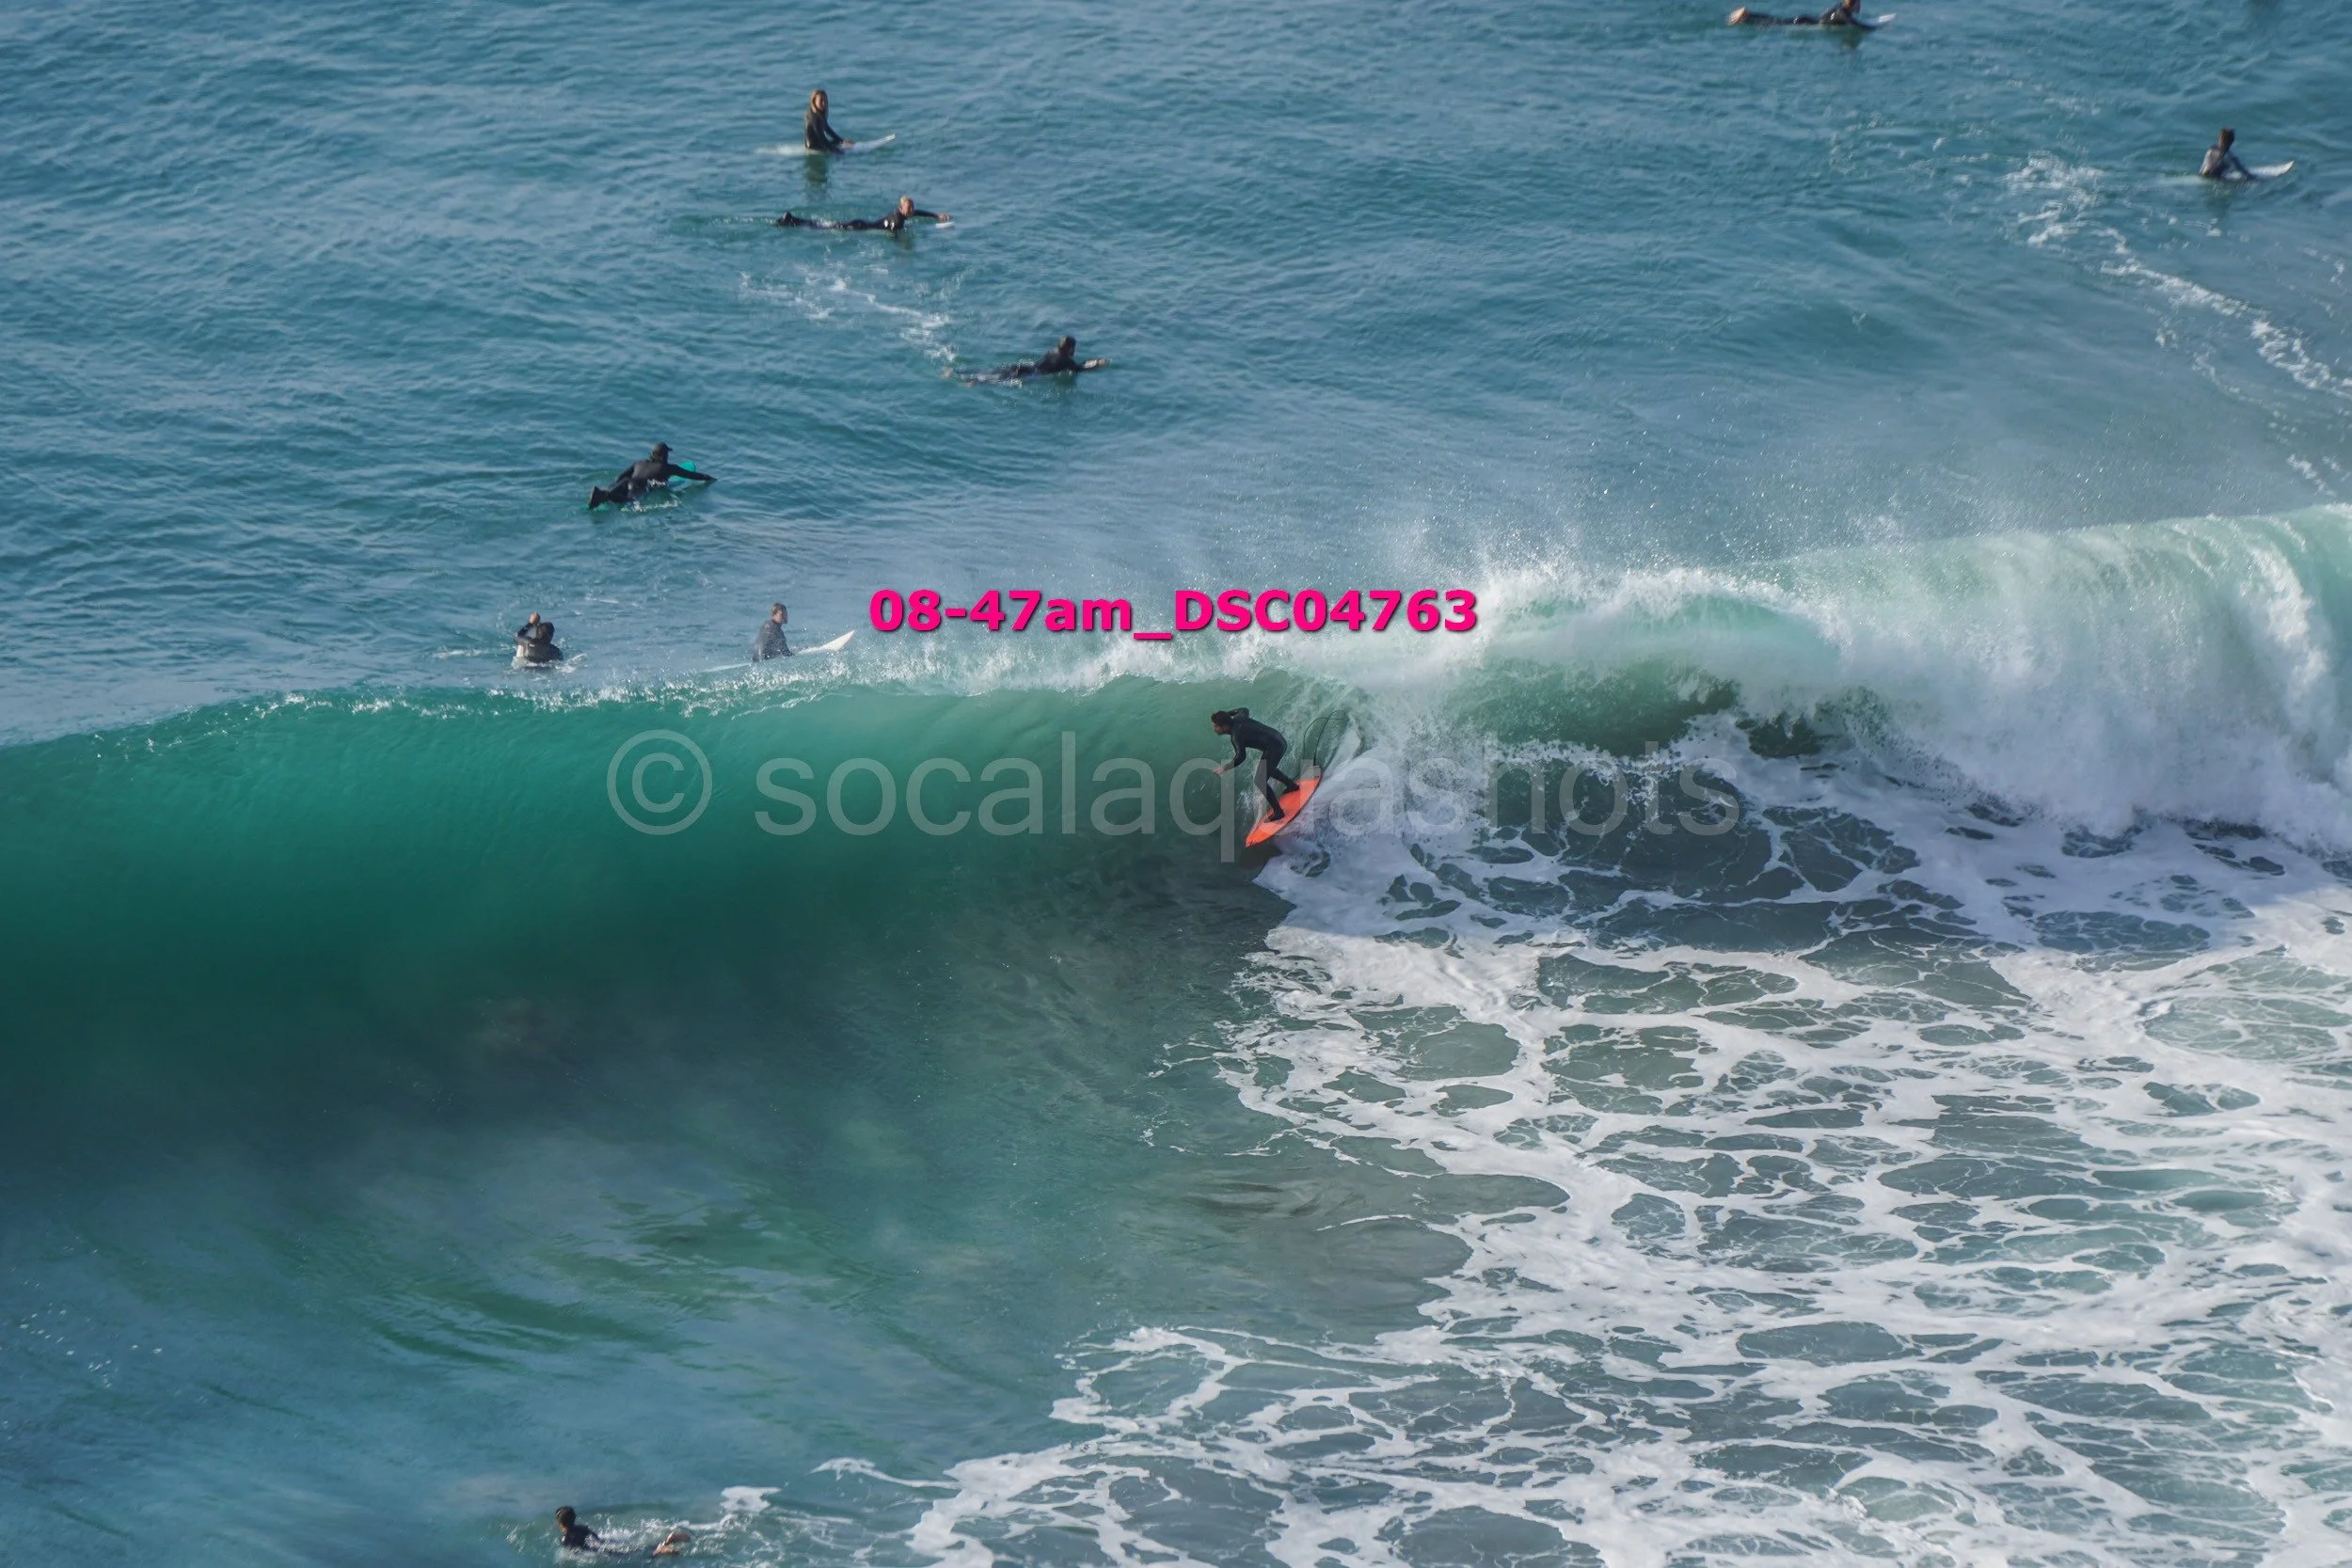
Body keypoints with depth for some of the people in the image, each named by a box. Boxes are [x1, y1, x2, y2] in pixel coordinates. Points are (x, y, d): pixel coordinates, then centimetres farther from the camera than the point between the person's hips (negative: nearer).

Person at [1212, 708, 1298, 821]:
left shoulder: (1236, 735, -24)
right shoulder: (1237, 718, 1)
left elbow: (1241, 757, -36)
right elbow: (1244, 710, 25)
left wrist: (1225, 768, -27)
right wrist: (1226, 713, 30)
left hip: (1274, 748, -10)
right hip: (1279, 740, 10)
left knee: (1260, 781, -8)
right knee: (1268, 768, 35)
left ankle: (1278, 812, -4)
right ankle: (1292, 785, 53)